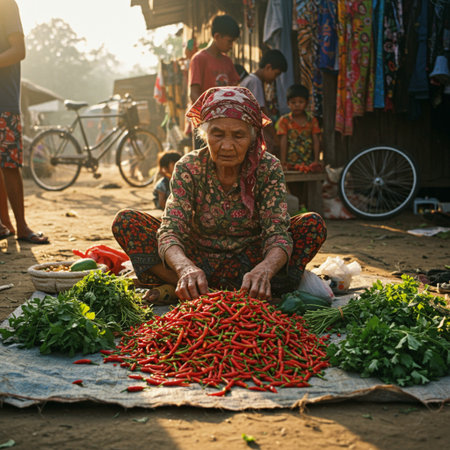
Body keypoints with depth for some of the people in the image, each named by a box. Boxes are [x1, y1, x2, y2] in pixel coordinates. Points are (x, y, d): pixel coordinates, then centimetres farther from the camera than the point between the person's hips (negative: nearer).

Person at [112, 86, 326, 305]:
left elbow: (277, 233, -24)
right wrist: (185, 267, -50)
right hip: (199, 259, 0)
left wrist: (264, 270, -48)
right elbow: (170, 230, -26)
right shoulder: (189, 168, -15)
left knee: (313, 225, -25)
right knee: (125, 221, -17)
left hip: (250, 259, 1)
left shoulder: (268, 168, -14)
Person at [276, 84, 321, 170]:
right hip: (290, 163, -2)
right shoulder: (284, 120, 4)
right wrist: (283, 162, -10)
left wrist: (316, 160, -6)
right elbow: (283, 142, -2)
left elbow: (316, 141, 5)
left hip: (308, 162, 2)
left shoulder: (312, 120, 10)